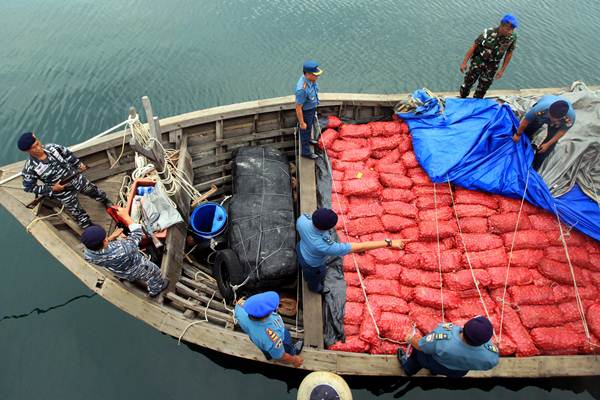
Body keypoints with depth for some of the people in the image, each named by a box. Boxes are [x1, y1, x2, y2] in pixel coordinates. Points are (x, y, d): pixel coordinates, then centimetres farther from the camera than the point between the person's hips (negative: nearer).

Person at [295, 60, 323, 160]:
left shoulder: (310, 79, -15)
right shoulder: (302, 89, -40)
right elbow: (298, 108, -29)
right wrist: (302, 123, -19)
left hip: (312, 108, 8)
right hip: (305, 111, -8)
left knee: (310, 125, 32)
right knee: (305, 130, 15)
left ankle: (308, 139, 62)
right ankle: (305, 151, 39)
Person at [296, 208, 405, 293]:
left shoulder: (302, 218, -37)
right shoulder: (326, 246, -51)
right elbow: (359, 247, -48)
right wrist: (389, 243, -45)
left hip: (301, 248, 4)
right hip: (313, 265, -4)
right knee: (315, 279, 34)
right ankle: (315, 288, 70)